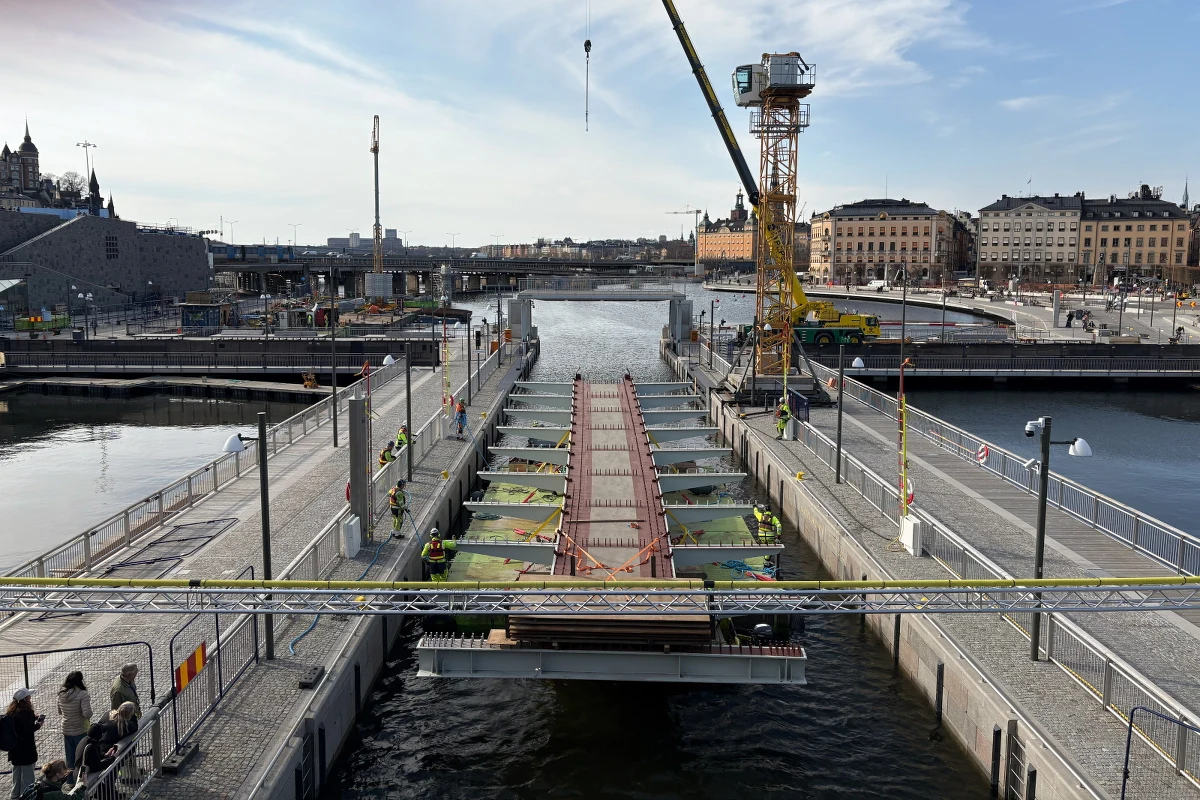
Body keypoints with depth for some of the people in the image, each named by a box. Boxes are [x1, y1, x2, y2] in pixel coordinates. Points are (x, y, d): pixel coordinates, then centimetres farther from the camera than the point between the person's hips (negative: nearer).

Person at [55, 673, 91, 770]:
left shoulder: (61, 695, -3)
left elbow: (60, 712, 11)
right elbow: (87, 714, -28)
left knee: (70, 760, 18)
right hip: (81, 732, -5)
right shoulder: (83, 695, -23)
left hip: (66, 731, 5)